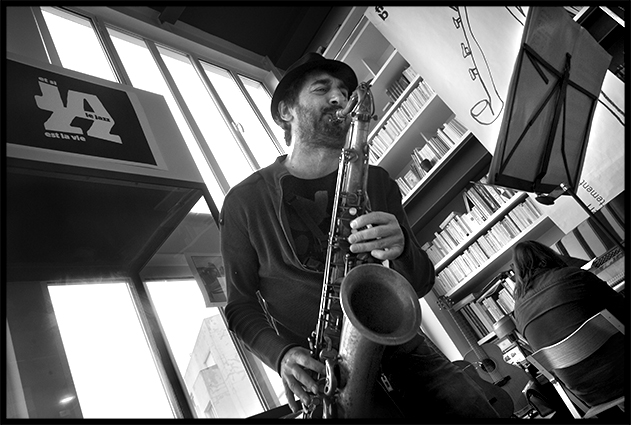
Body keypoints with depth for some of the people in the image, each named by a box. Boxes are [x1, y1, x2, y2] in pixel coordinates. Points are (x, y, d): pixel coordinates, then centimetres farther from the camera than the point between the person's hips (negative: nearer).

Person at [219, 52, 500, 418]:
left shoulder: (377, 182, 9)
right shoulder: (245, 201, 1)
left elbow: (421, 283, 9)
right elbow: (241, 304, 5)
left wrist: (400, 248, -14)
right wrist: (281, 354, -14)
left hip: (399, 347, 4)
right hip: (324, 371, -3)